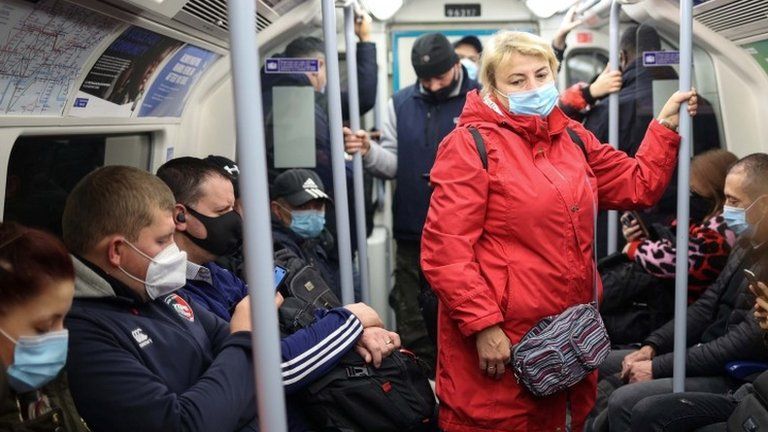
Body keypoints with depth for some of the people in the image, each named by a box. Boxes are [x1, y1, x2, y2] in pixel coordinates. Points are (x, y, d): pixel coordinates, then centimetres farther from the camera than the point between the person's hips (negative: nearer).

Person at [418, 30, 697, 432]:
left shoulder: (574, 138, 10)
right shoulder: (470, 145, -12)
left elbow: (639, 185, 20)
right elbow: (444, 250, -18)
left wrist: (665, 124, 12)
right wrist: (483, 326, -21)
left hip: (571, 331, 7)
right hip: (500, 339, -6)